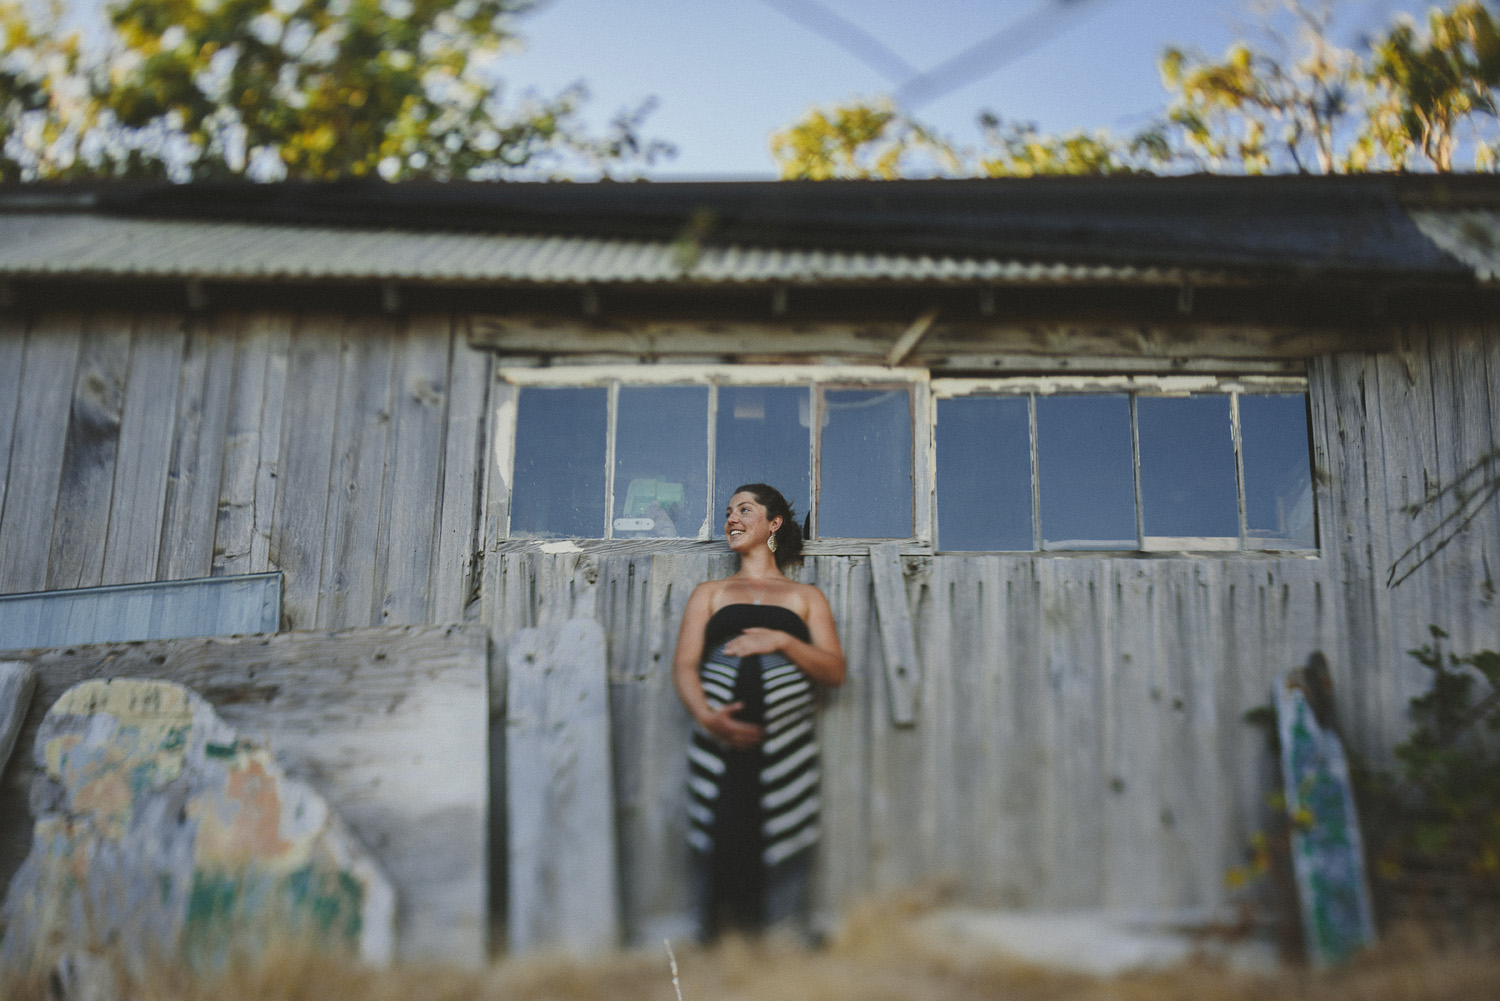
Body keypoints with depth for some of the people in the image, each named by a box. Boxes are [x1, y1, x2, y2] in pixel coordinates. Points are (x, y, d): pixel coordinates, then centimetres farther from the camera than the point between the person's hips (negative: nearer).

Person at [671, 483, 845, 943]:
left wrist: (782, 640, -8)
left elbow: (835, 670, 9)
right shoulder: (709, 594, 21)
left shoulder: (806, 597, 19)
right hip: (718, 746, 1)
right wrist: (707, 716, -12)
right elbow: (683, 666, 8)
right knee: (717, 853, -6)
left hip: (786, 748, -1)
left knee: (781, 859, -6)